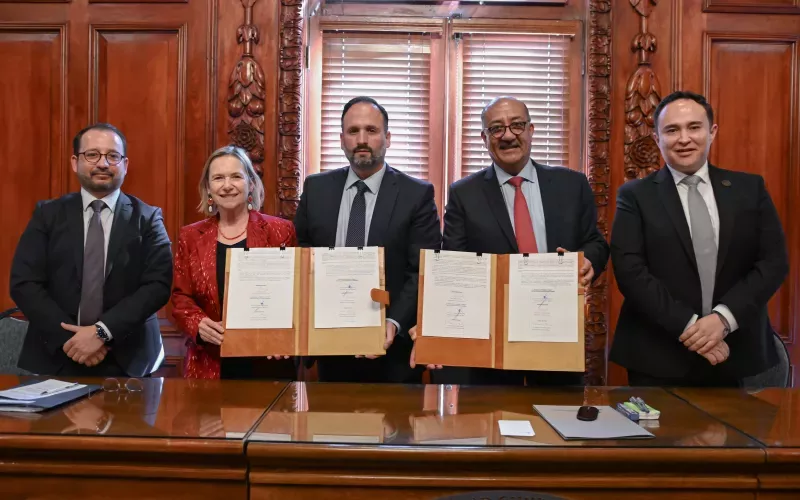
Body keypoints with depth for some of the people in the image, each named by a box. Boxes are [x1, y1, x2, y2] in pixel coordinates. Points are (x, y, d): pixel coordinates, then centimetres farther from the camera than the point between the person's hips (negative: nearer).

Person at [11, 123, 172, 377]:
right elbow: (24, 283, -2)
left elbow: (158, 285, -10)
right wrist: (67, 336, -14)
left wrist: (103, 332, -18)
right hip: (53, 358, 1)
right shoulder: (48, 214, 4)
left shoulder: (147, 218, 0)